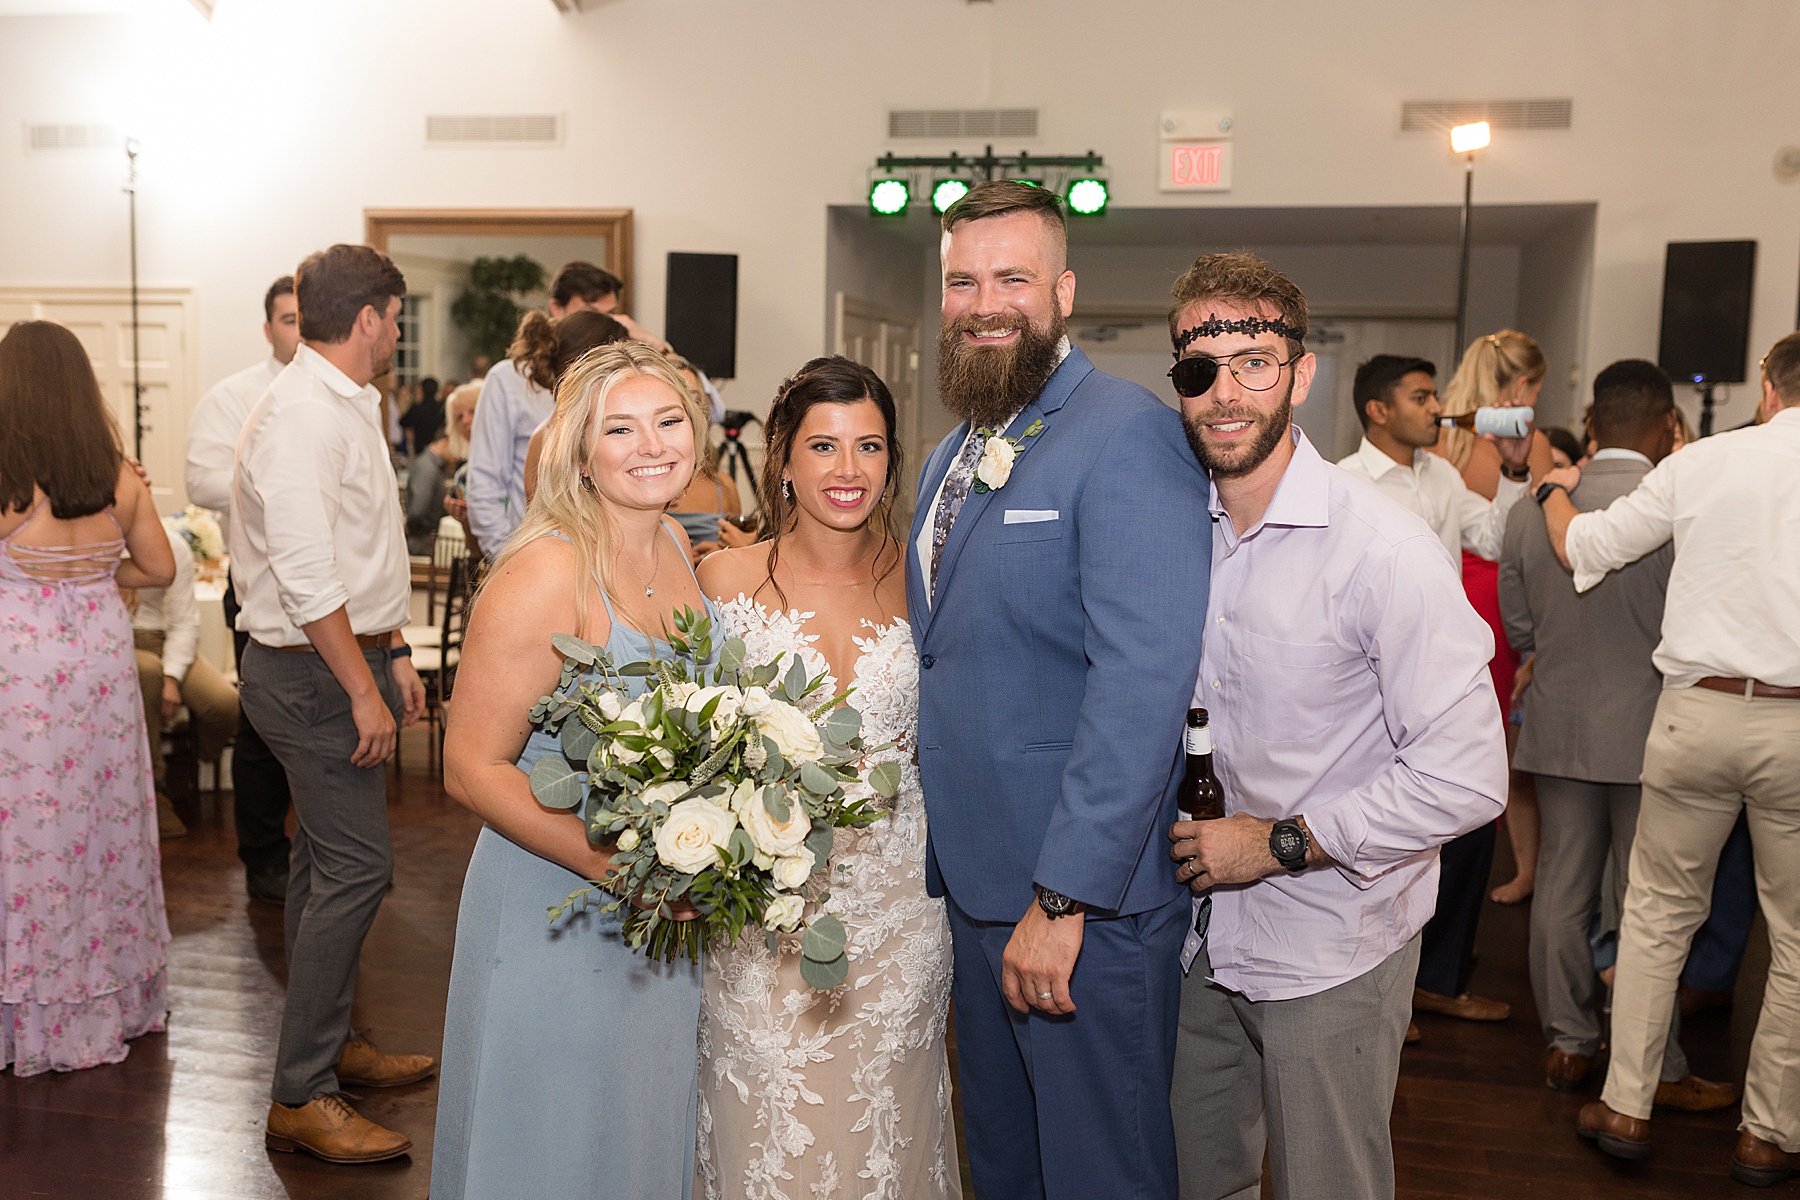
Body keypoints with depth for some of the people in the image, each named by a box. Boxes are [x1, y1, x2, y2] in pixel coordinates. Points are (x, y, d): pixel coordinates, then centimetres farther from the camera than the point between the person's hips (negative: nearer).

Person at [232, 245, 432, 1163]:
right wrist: (364, 690, -22)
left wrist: (393, 655, 18)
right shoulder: (301, 415, -19)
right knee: (354, 868, -10)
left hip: (347, 659, 10)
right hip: (314, 674, -10)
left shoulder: (345, 407, 15)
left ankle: (328, 1043, 30)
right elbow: (307, 576, -24)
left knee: (326, 862, 17)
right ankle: (300, 1099, -2)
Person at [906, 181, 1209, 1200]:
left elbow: (1143, 684, -24)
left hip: (1089, 896, -8)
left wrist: (1064, 897, -25)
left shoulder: (1129, 436, -17)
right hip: (972, 886, 8)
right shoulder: (953, 460, 12)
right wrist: (939, 855, 13)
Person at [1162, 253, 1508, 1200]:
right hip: (1201, 936, 6)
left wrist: (1280, 843, -18)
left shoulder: (1383, 546, -20)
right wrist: (1182, 824, 1)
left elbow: (1465, 781, -21)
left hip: (1329, 953, -5)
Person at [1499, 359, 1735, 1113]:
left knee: (1563, 890, 13)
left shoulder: (1531, 513, -1)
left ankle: (1567, 1044, 24)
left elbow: (1520, 633, 5)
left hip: (1560, 731, 4)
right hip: (1649, 735, -4)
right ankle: (1655, 1071, 18)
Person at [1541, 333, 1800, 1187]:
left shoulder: (1703, 461, -1)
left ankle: (1626, 1108, 18)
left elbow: (1585, 548, 7)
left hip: (1699, 712, 1)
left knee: (1658, 911, 14)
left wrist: (1551, 492, 26)